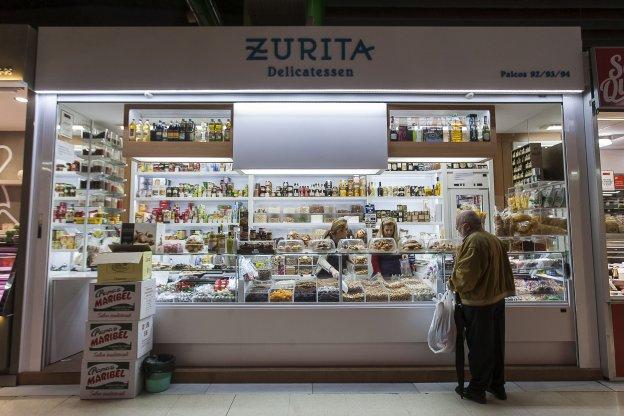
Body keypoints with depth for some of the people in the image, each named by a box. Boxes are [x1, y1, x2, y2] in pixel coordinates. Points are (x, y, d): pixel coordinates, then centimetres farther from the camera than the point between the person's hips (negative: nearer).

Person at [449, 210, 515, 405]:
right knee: (496, 344, 19)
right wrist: (506, 290, 21)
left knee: (479, 347, 3)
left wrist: (453, 283, -5)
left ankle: (477, 389, 16)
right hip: (497, 299, 9)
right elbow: (505, 270, 16)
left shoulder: (472, 242, -20)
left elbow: (466, 275, -23)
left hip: (479, 303, -9)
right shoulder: (494, 240, 10)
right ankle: (497, 385, 32)